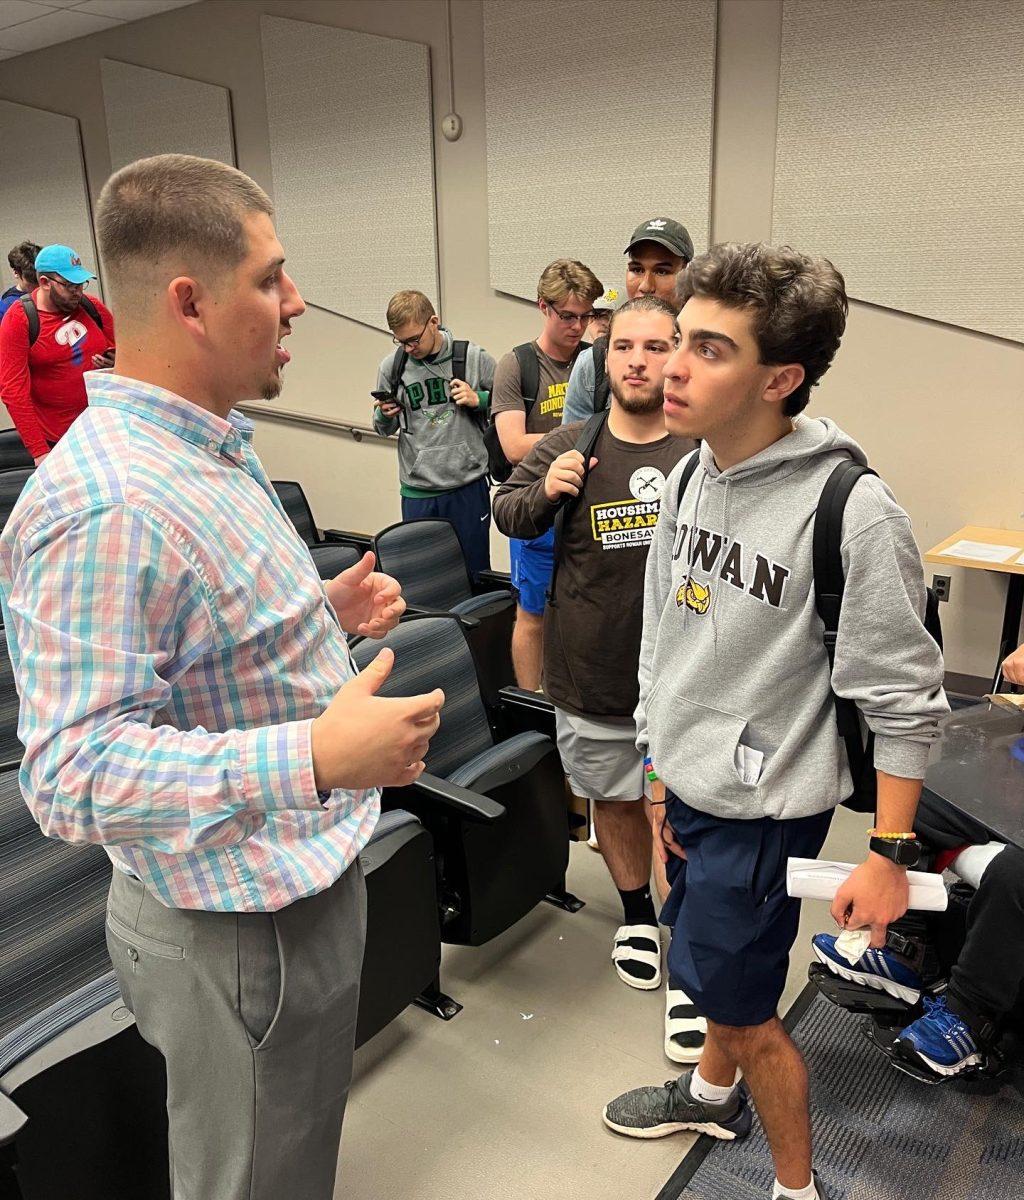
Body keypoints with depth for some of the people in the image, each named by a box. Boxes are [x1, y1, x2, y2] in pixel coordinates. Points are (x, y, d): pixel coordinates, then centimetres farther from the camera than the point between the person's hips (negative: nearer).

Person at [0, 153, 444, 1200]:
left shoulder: (211, 446, 6)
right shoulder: (104, 505, -28)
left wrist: (322, 612, 4)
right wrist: (314, 756, -39)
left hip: (303, 879, 9)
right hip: (236, 925, -9)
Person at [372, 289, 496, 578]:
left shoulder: (473, 358, -2)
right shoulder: (391, 367, 4)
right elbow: (385, 429, 15)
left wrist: (478, 400, -9)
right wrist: (385, 415, -7)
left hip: (468, 486, -1)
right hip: (416, 492, 2)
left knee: (474, 572, 9)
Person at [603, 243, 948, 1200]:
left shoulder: (850, 511, -25)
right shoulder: (690, 474, -2)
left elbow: (906, 700, -17)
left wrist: (888, 854, -13)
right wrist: (660, 768, 13)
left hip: (765, 805, -6)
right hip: (687, 784, 6)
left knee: (733, 999, 8)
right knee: (713, 961, 25)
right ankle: (711, 1095, 53)